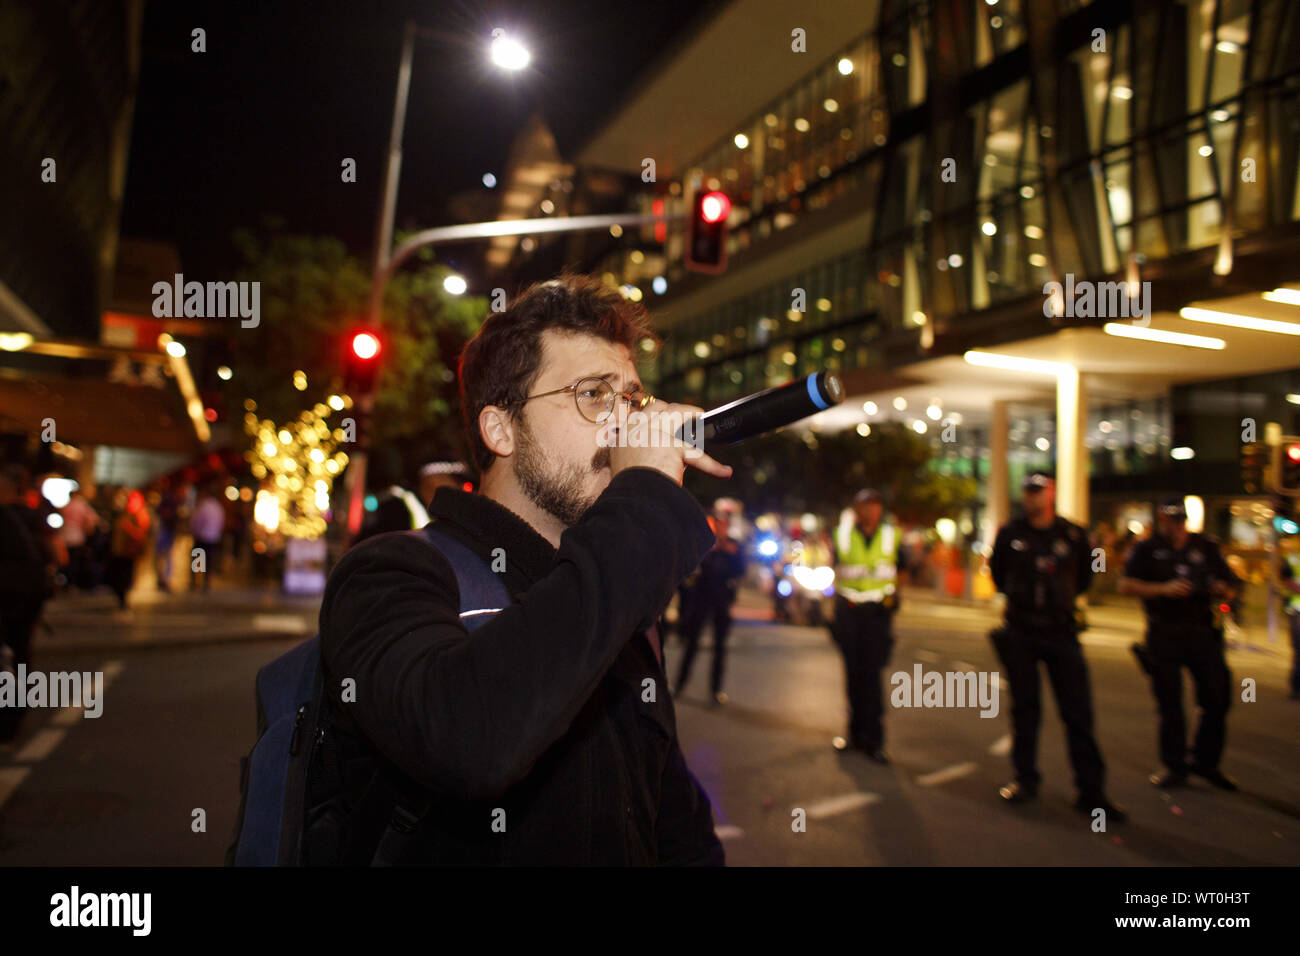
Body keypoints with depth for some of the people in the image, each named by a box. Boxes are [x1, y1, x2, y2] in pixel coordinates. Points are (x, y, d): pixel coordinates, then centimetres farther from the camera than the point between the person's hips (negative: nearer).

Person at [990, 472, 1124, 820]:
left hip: (1061, 632, -1)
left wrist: (1063, 599, 14)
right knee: (1024, 708, 8)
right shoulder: (1010, 533, 1)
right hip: (1020, 632, 1)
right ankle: (1026, 779, 21)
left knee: (1078, 712, -1)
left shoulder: (1073, 535, -1)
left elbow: (1085, 575, 16)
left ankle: (1091, 791, 7)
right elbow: (997, 571, 17)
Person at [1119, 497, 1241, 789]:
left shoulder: (1205, 547, 11)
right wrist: (1164, 589, -18)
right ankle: (1174, 766, 15)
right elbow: (1126, 585, -6)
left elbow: (1230, 586, 14)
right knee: (1169, 704, 4)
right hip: (1163, 636, -2)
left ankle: (1205, 761, 19)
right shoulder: (1146, 549, 4)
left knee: (1218, 697, 0)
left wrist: (1222, 590, -10)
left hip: (1202, 632, 2)